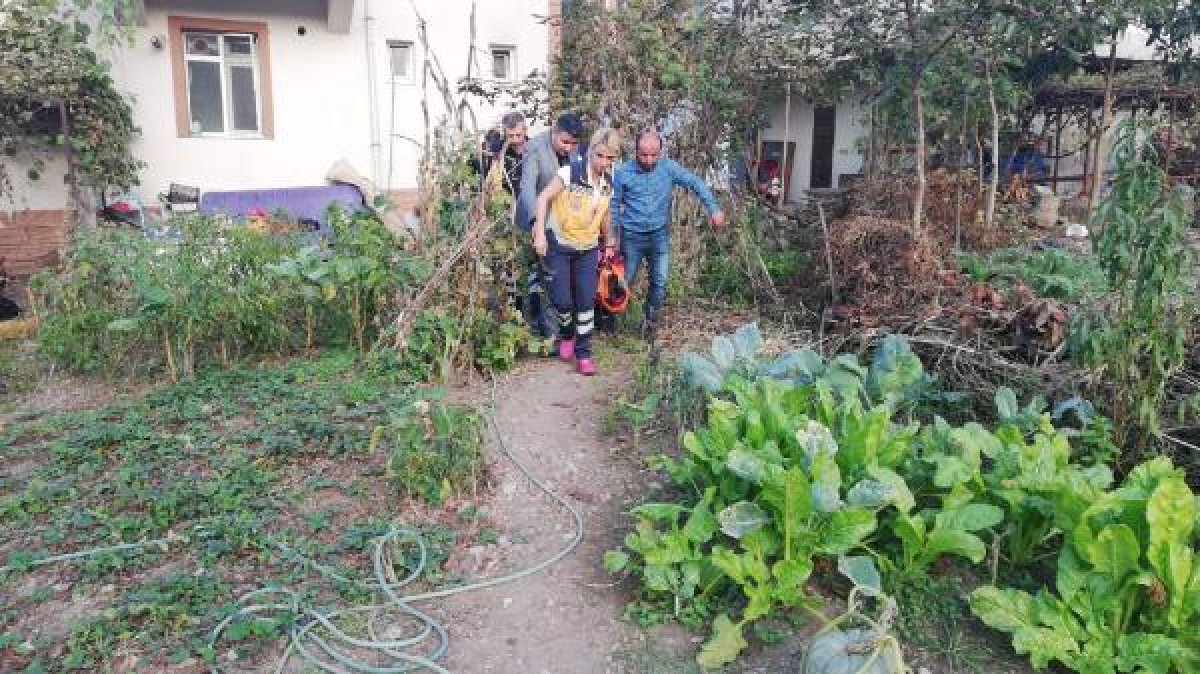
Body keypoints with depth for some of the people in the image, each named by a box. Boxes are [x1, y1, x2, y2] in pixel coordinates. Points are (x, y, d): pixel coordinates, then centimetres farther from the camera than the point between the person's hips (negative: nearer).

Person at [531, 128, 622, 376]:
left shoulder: (608, 184, 0)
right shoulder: (571, 172, -18)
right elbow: (544, 198, -16)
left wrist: (609, 240, 24)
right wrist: (540, 233, -22)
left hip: (588, 249, 4)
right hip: (559, 245, -4)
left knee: (587, 300, 0)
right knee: (562, 299, -5)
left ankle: (583, 352, 11)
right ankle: (566, 334, 26)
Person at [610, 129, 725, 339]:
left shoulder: (669, 168, -6)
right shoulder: (623, 173, -8)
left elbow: (695, 183, -5)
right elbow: (615, 205, -1)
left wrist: (714, 208, -16)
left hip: (660, 235, 1)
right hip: (632, 235, -1)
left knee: (660, 282, 2)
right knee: (625, 282, 8)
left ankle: (650, 319, 23)